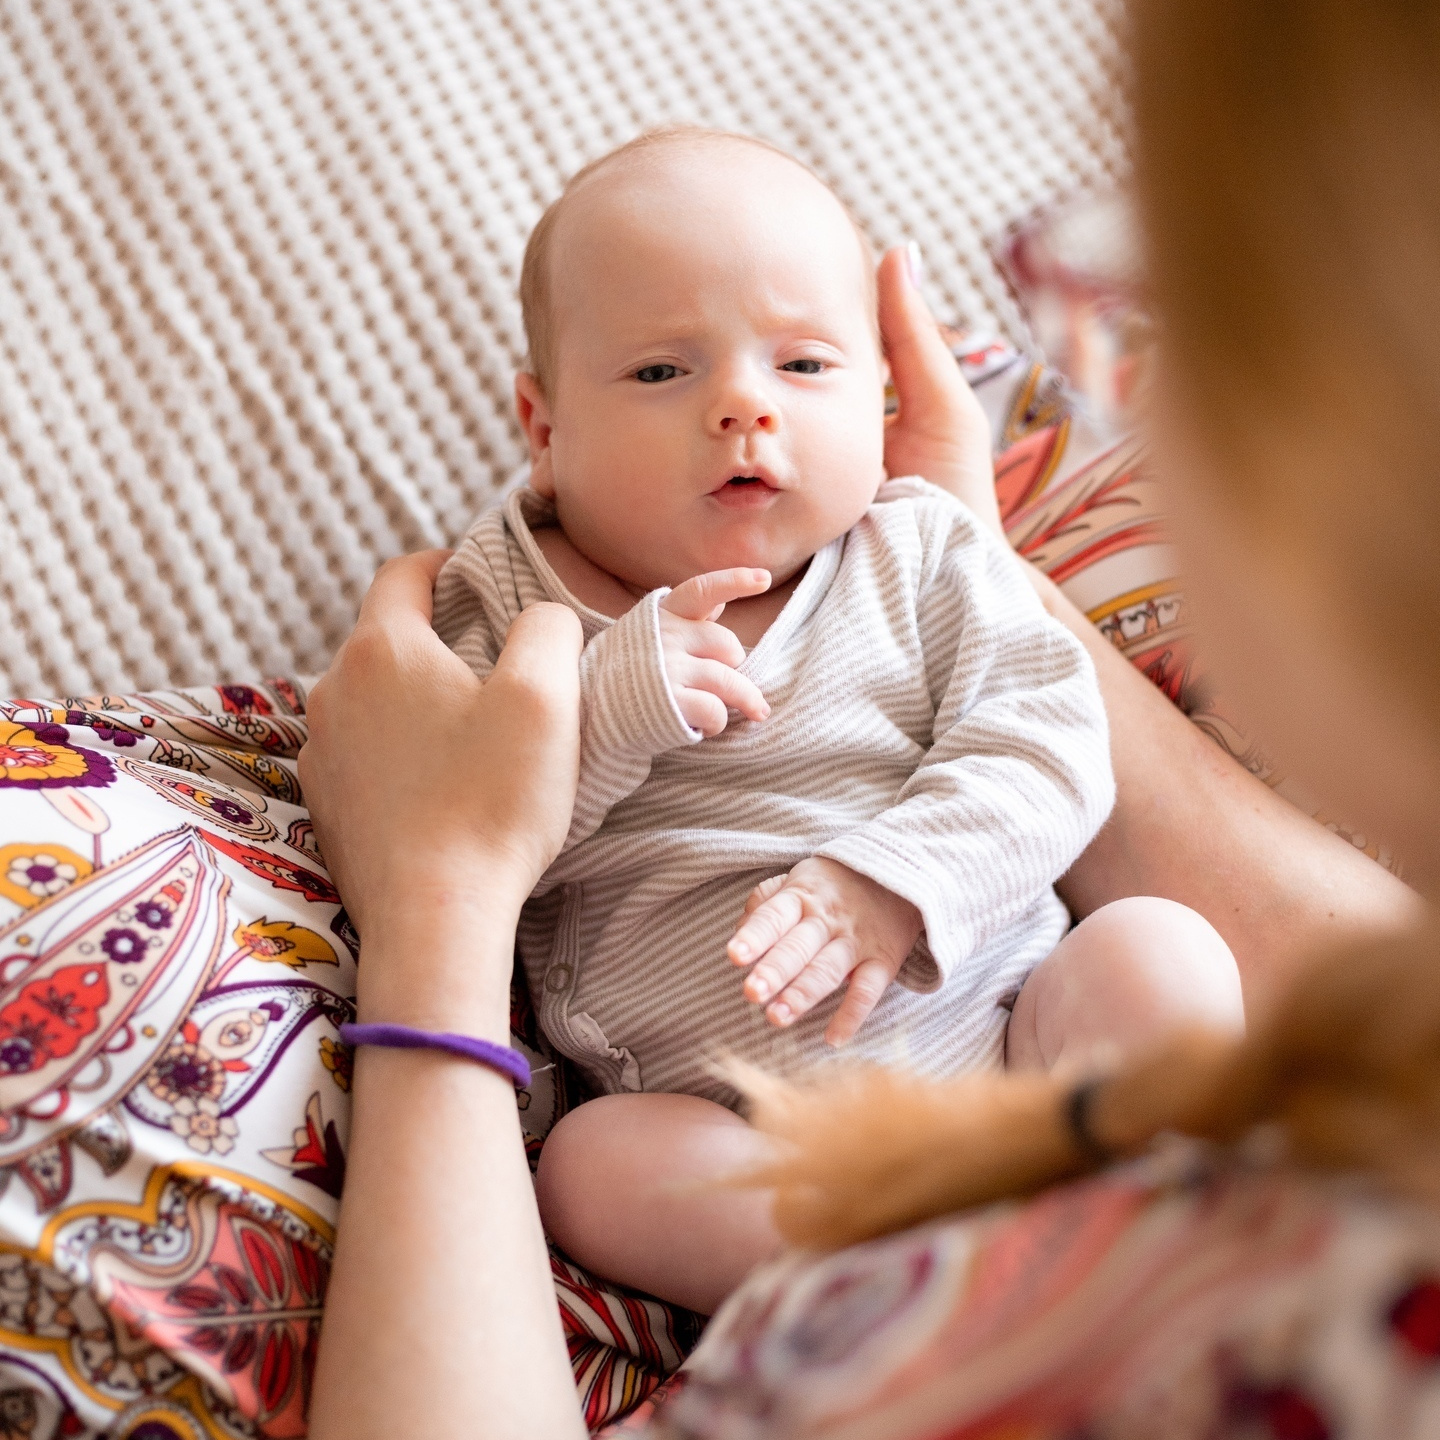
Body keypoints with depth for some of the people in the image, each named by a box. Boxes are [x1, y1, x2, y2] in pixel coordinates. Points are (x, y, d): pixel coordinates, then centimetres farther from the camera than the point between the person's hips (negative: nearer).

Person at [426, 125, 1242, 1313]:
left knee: (1162, 955, -21)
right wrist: (606, 710, -19)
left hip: (1006, 1038, 1)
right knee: (595, 1165, -29)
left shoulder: (924, 554, 8)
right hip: (739, 1141, -1)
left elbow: (1044, 737, -4)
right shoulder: (508, 610, 6)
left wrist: (889, 885, -21)